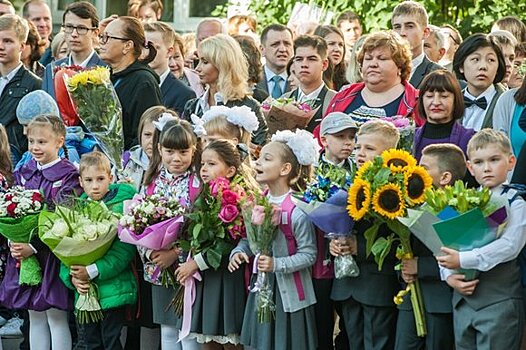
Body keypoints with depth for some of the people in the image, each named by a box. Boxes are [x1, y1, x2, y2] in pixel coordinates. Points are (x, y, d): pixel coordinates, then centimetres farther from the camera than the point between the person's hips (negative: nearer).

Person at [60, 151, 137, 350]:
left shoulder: (120, 206, -7)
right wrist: (71, 277, -11)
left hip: (112, 289, -5)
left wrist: (93, 271, -20)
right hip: (84, 291, 5)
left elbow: (125, 249, -16)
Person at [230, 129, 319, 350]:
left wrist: (277, 265, -25)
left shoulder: (297, 209, -18)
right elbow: (249, 238, 14)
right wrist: (239, 252, -6)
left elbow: (309, 254, -16)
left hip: (288, 292, -6)